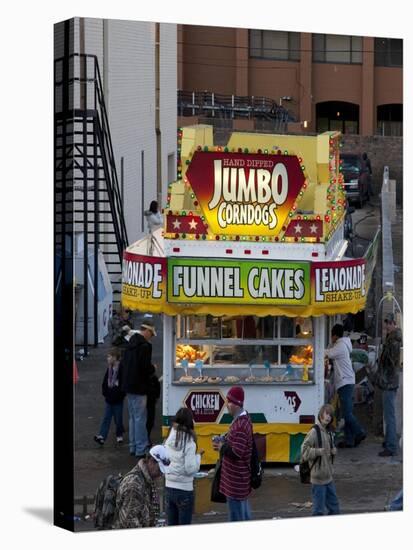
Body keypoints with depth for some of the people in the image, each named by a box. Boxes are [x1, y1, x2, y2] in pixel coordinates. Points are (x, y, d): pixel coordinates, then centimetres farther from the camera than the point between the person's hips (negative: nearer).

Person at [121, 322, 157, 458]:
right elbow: (146, 367, -22)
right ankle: (141, 449, -2)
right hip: (139, 386, -9)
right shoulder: (145, 345, -18)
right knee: (140, 418, -4)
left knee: (133, 417, 16)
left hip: (129, 385, 9)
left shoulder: (131, 343, 9)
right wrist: (153, 368, 0)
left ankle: (133, 447, 23)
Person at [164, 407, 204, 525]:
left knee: (171, 525, 15)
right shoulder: (189, 443, -17)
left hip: (169, 487, 6)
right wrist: (198, 456, -4)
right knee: (184, 527, 5)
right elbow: (190, 469, -19)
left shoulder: (169, 439, 0)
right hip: (184, 489, -6)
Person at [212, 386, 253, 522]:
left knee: (236, 517, -3)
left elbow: (237, 452, -28)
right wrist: (223, 442, 8)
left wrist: (222, 447, -13)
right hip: (241, 475, 11)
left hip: (236, 479, -11)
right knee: (244, 513, 19)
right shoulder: (243, 419, 10)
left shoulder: (240, 425, -23)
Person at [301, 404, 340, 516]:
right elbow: (304, 451, -17)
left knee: (334, 508, 15)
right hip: (318, 477, -8)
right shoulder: (314, 432, -14)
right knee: (319, 510, -2)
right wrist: (319, 451, -27)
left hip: (328, 477, 8)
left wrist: (334, 450, 3)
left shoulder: (328, 432, 10)